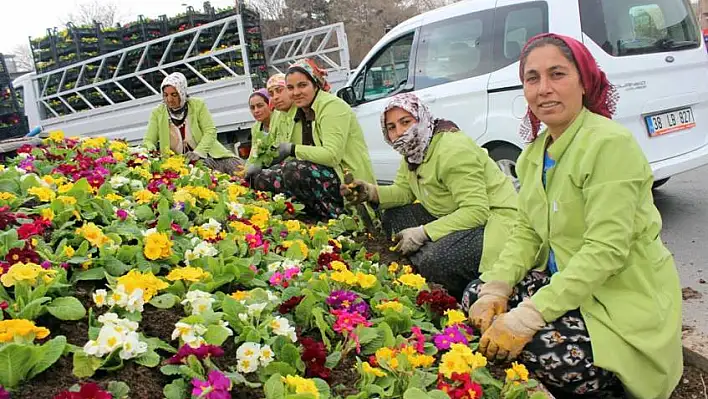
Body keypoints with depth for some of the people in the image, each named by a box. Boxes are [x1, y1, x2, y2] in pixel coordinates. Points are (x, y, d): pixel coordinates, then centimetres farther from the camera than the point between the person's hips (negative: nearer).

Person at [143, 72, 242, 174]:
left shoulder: (198, 105, -1)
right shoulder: (157, 112, 2)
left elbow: (210, 131, -7)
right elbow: (148, 140, 1)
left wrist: (197, 152, -22)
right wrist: (151, 150, -24)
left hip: (204, 156, 0)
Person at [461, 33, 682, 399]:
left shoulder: (610, 143, -21)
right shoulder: (534, 153, 6)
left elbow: (606, 250, -27)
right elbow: (526, 232, 4)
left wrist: (527, 317, -30)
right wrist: (495, 289, -13)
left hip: (625, 299, -7)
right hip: (565, 282, 8)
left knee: (538, 350, -28)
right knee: (475, 297, -3)